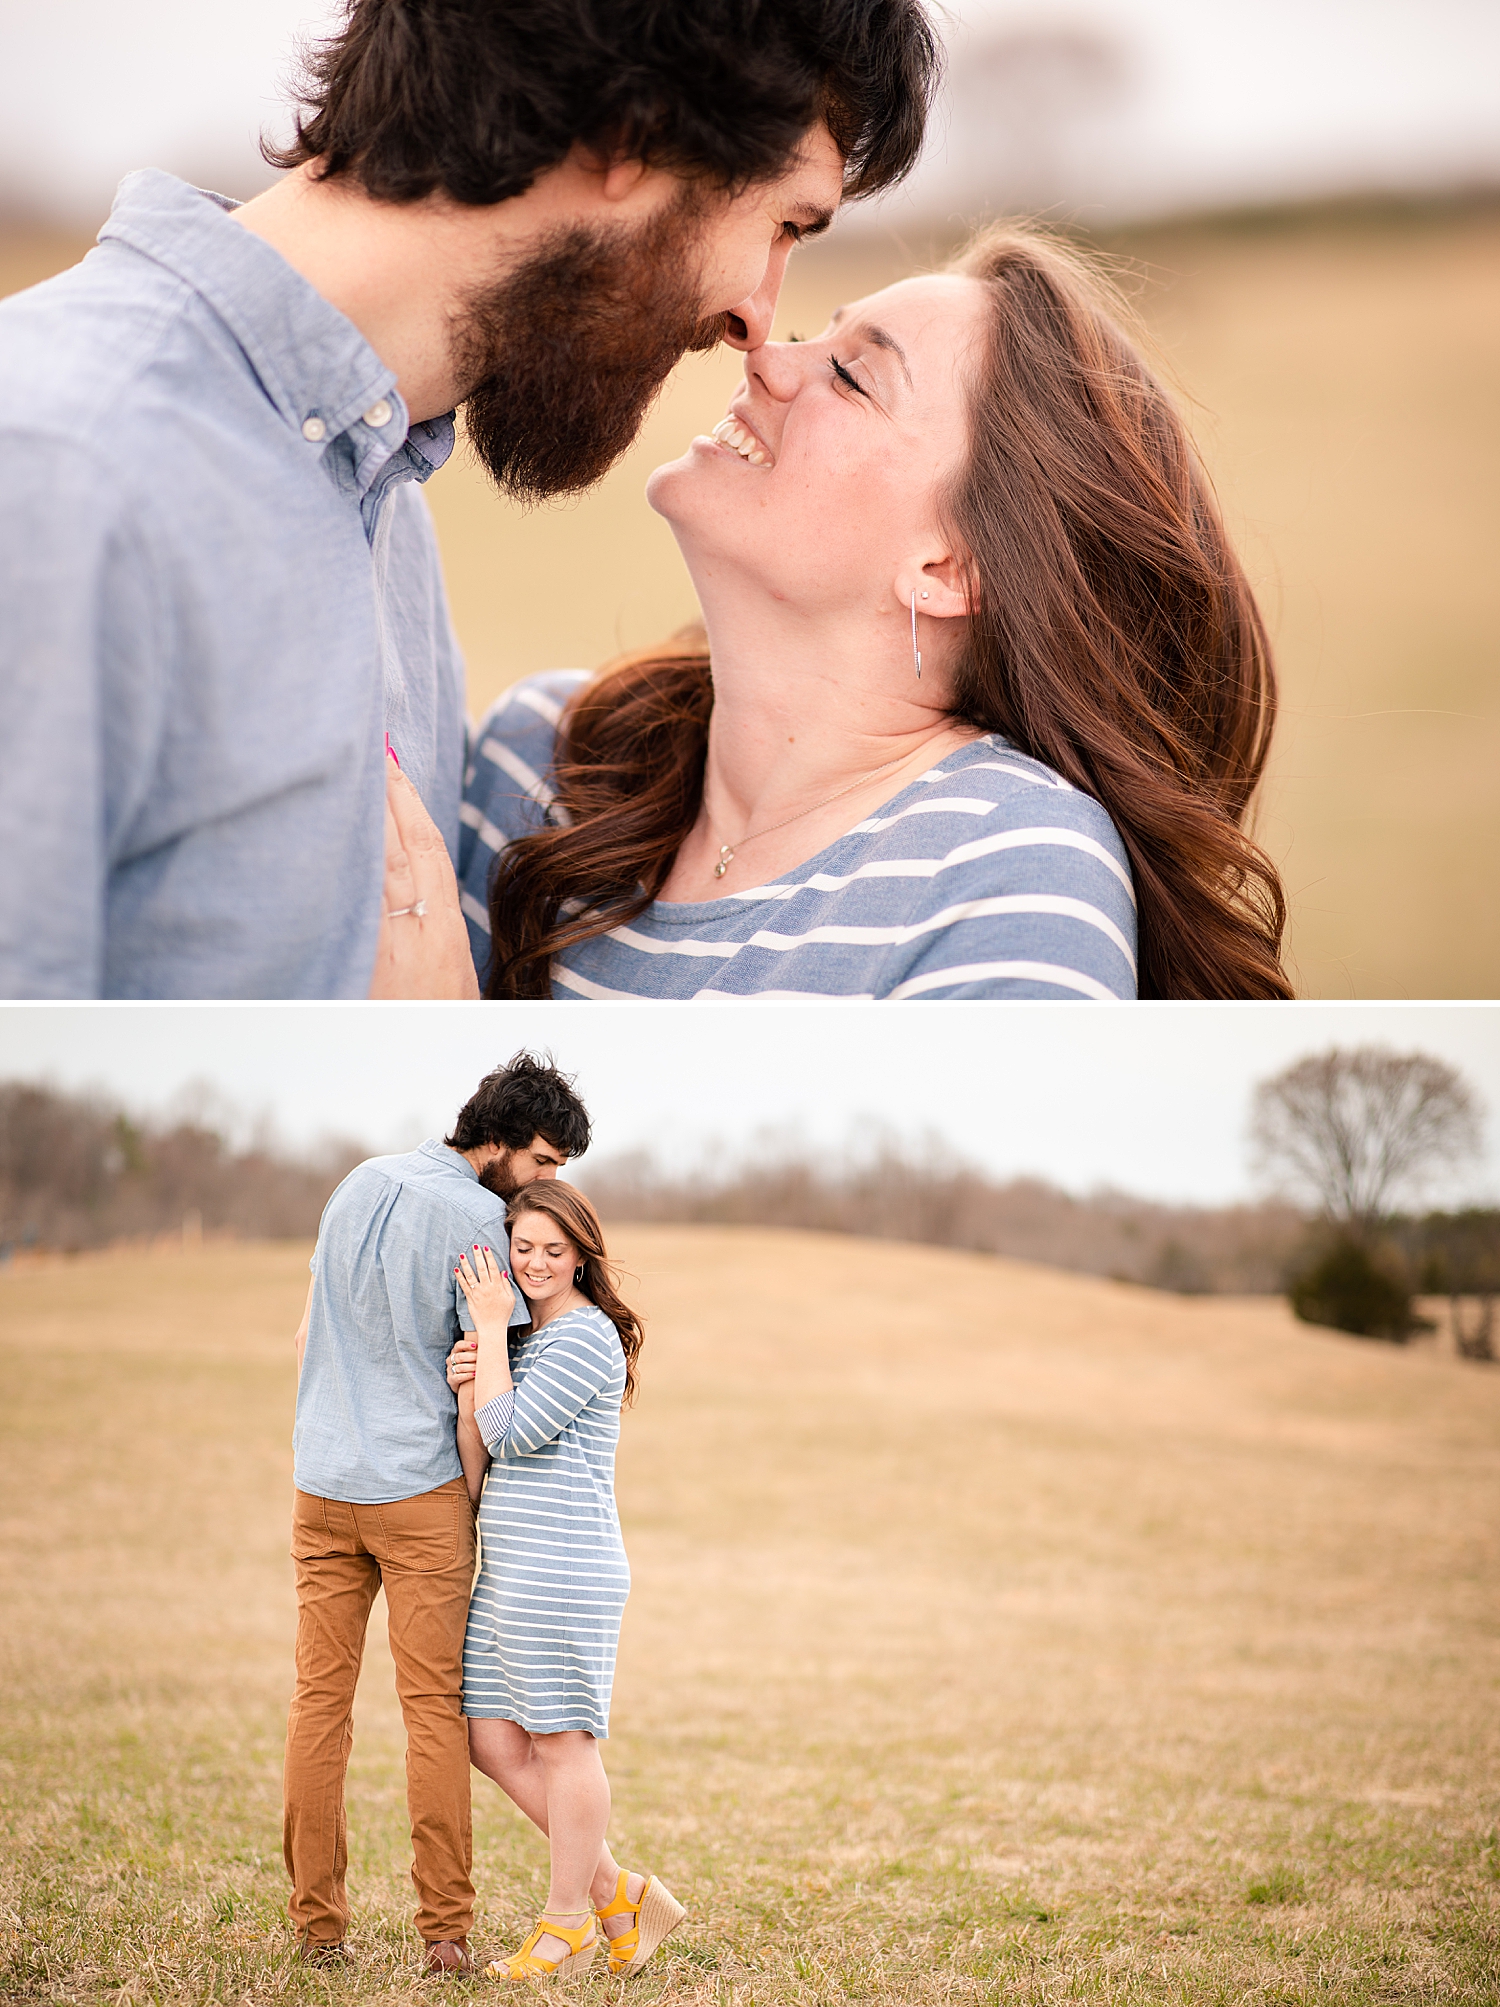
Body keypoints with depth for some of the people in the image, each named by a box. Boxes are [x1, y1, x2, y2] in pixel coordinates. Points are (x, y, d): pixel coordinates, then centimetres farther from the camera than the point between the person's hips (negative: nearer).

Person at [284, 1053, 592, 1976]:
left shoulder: (359, 1182, 11)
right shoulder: (478, 1219, -10)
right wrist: (475, 1501, 2)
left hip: (322, 1484, 6)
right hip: (419, 1486, -5)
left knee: (321, 1699, 6)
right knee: (435, 1709, -1)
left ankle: (318, 1922, 8)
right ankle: (446, 1929, 0)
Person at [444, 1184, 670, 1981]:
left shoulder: (588, 1336, -9)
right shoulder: (522, 1340, 19)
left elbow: (509, 1434, -17)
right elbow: (477, 1464, 11)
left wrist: (493, 1325, -12)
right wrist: (466, 1388, -7)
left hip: (563, 1570, -10)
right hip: (507, 1569, 10)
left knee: (562, 1742, -1)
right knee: (493, 1742, 8)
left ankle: (568, 1923, 11)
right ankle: (618, 1894, 17)